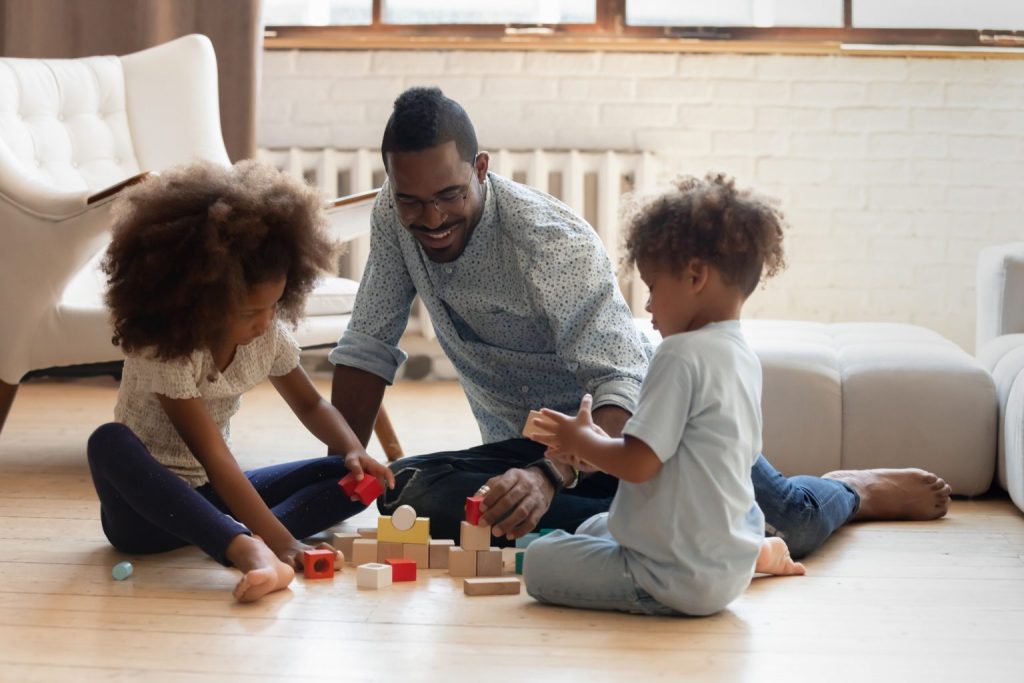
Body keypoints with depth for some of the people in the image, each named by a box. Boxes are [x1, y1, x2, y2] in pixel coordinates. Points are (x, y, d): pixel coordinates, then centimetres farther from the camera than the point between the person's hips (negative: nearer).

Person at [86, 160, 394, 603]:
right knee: (108, 444, -40)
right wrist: (281, 541, -39)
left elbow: (311, 406, 10)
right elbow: (215, 459, -31)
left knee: (351, 477, -9)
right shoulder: (164, 350, -25)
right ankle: (247, 550, -55)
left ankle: (244, 540, -34)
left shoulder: (269, 335, -6)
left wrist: (352, 450, -12)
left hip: (209, 498, 6)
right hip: (148, 503, -6)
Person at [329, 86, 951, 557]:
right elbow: (369, 348, 1)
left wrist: (549, 475, -52)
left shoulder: (552, 241, -26)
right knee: (413, 495, -28)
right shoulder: (396, 218, -9)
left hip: (626, 417, -5)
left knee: (792, 524, -22)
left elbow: (623, 383, -35)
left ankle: (857, 492, 19)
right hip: (527, 443, 5)